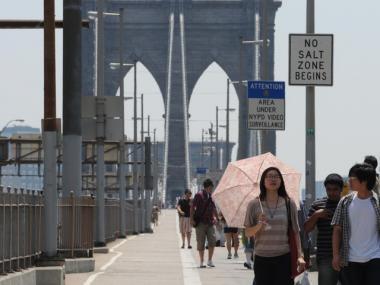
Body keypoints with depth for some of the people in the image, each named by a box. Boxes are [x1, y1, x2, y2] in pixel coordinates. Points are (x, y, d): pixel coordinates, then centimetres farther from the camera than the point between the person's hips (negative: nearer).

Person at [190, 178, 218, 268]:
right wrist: (192, 219, -11)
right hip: (200, 223, -4)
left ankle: (210, 260, 6)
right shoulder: (199, 195, -5)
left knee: (212, 241, -5)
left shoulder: (211, 196, 11)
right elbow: (192, 207, -6)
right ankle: (201, 262, 9)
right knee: (201, 243, 1)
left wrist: (215, 217, 18)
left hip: (210, 223, 4)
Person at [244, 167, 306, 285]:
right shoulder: (254, 205, 4)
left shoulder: (289, 204, 6)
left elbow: (296, 232, 6)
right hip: (262, 259, 0)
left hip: (283, 259, 0)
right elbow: (248, 233, 4)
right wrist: (259, 226, -16)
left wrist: (300, 255, -4)